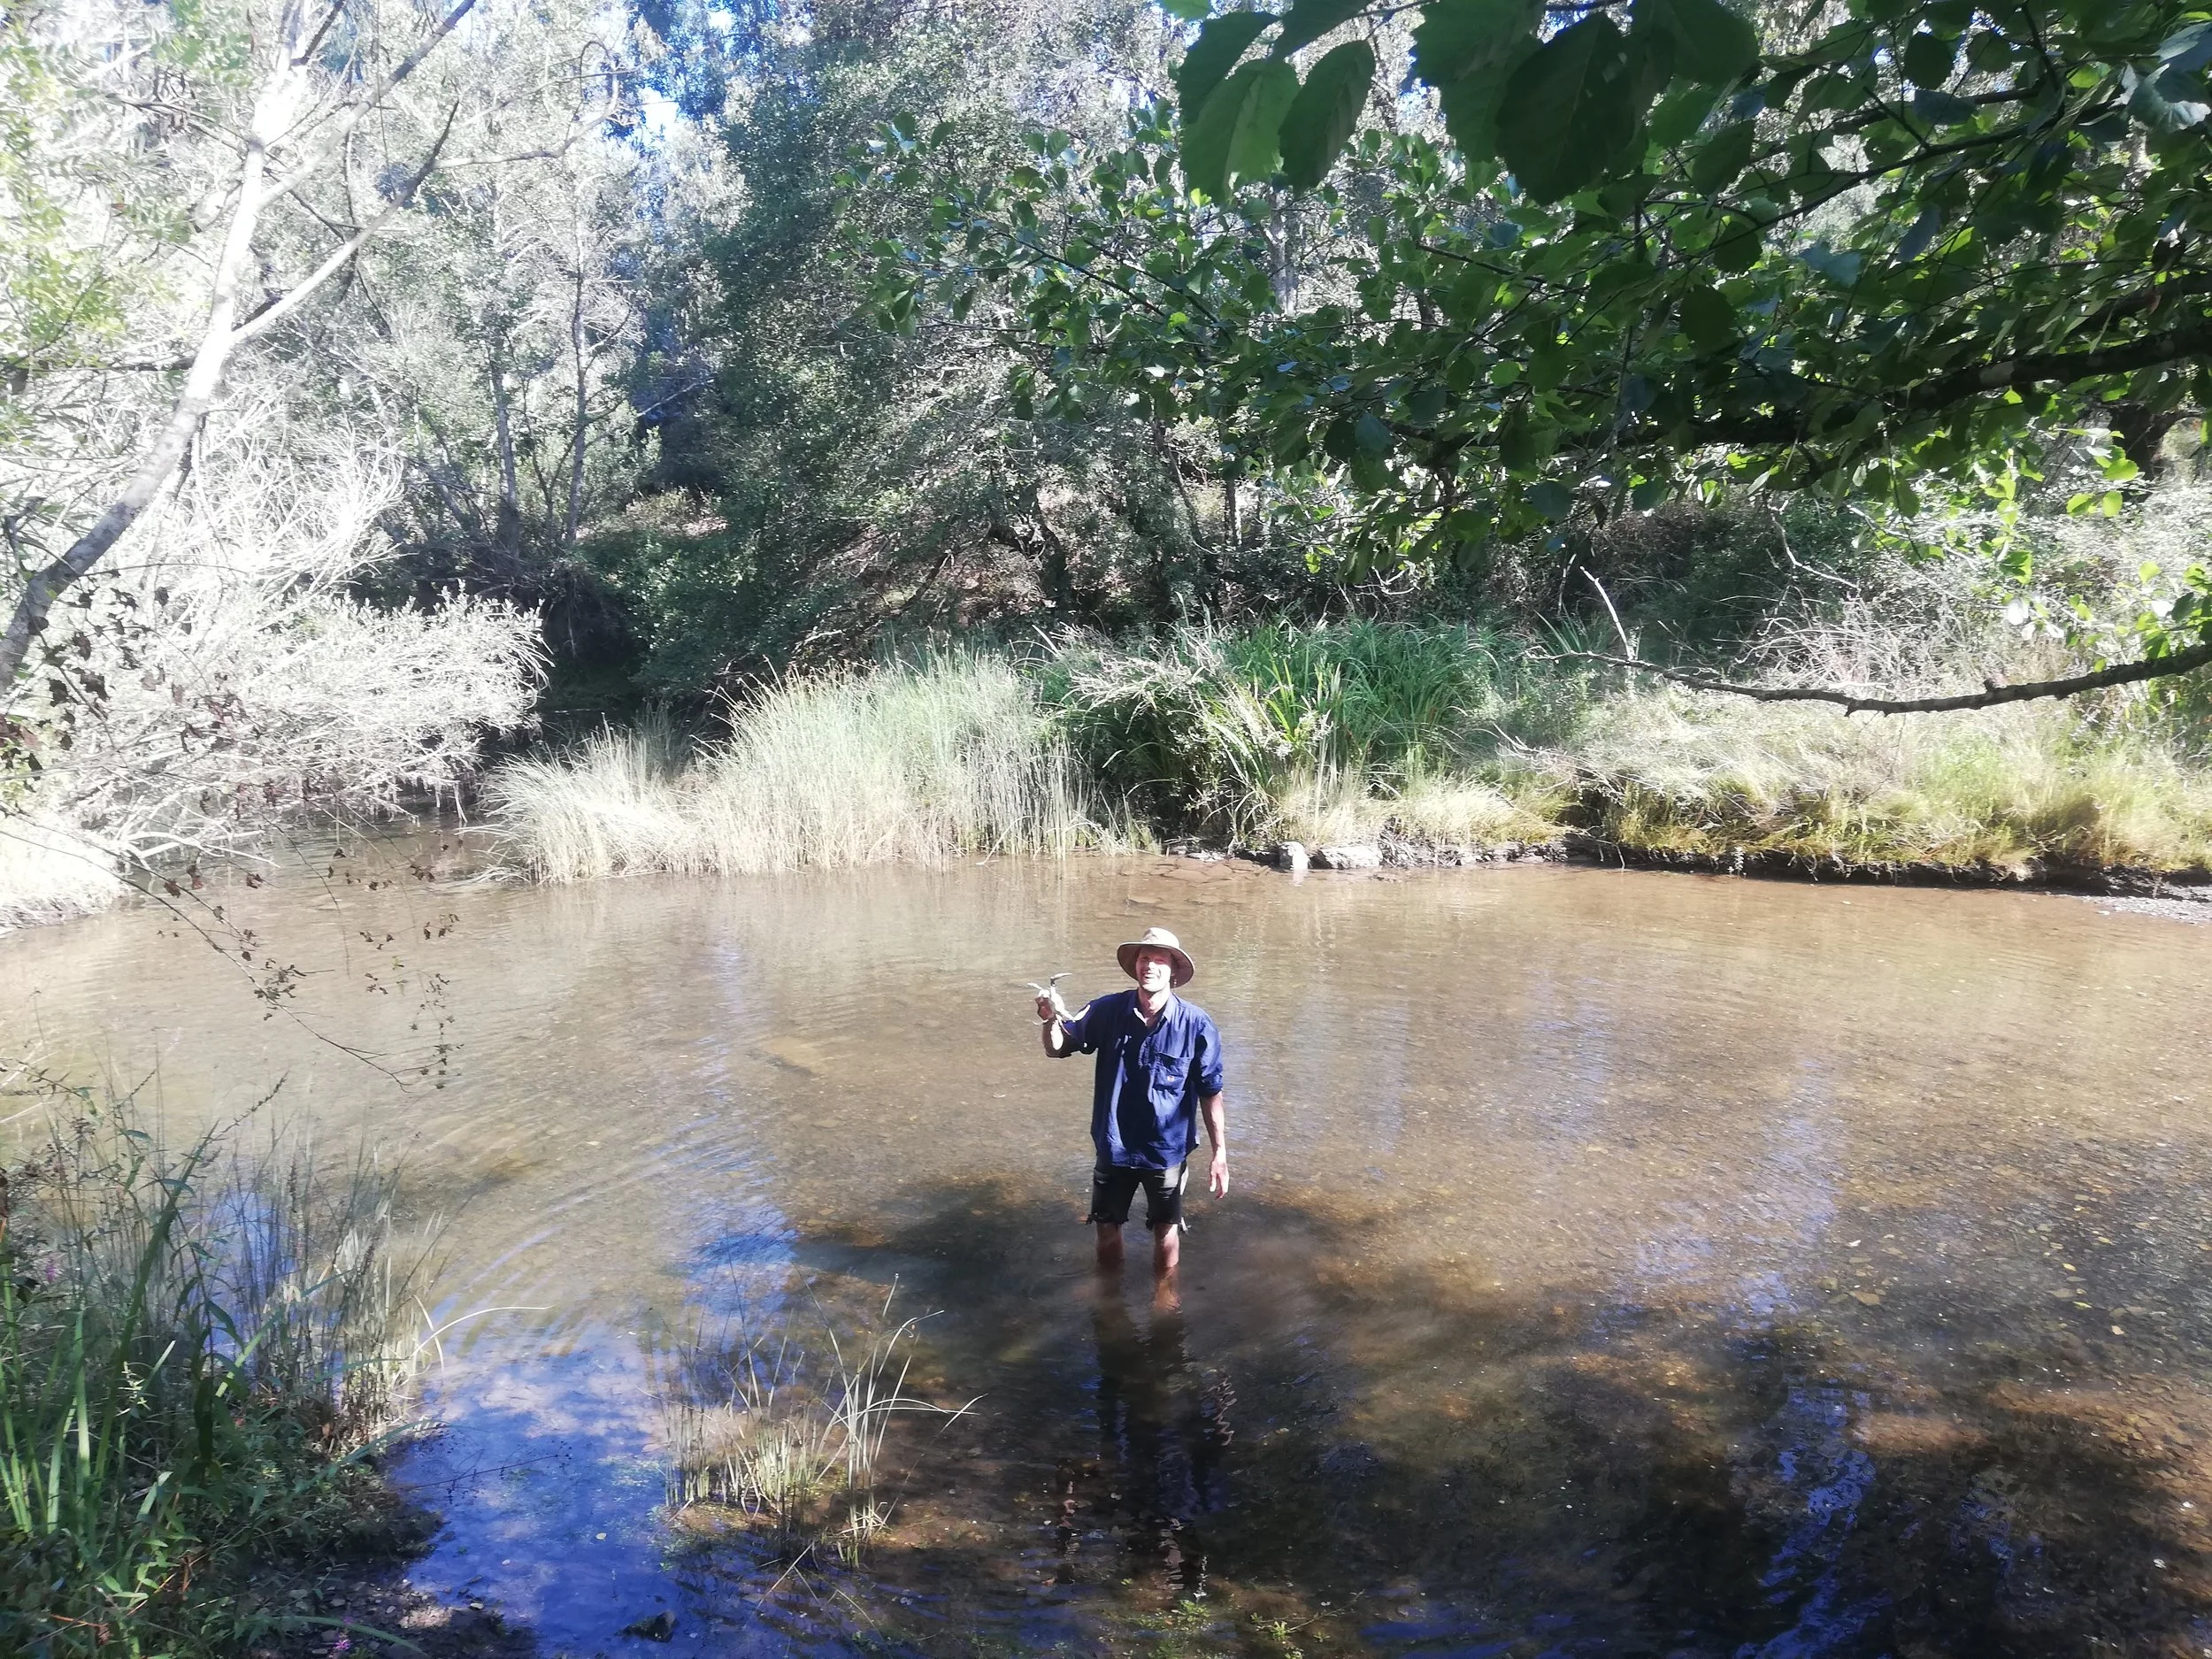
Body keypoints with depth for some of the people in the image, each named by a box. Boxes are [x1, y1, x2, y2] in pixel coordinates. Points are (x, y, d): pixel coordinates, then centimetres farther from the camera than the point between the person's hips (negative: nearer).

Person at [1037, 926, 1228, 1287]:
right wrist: (1052, 1020, -26)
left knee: (1166, 1230, 16)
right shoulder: (1108, 1012, -12)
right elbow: (1059, 1048, -3)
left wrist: (1220, 1153, -11)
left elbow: (1211, 1094, -12)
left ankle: (1165, 1291, 42)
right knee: (1106, 1226, 20)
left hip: (1167, 1149, -2)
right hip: (1114, 1146, 3)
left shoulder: (1196, 1025, -19)